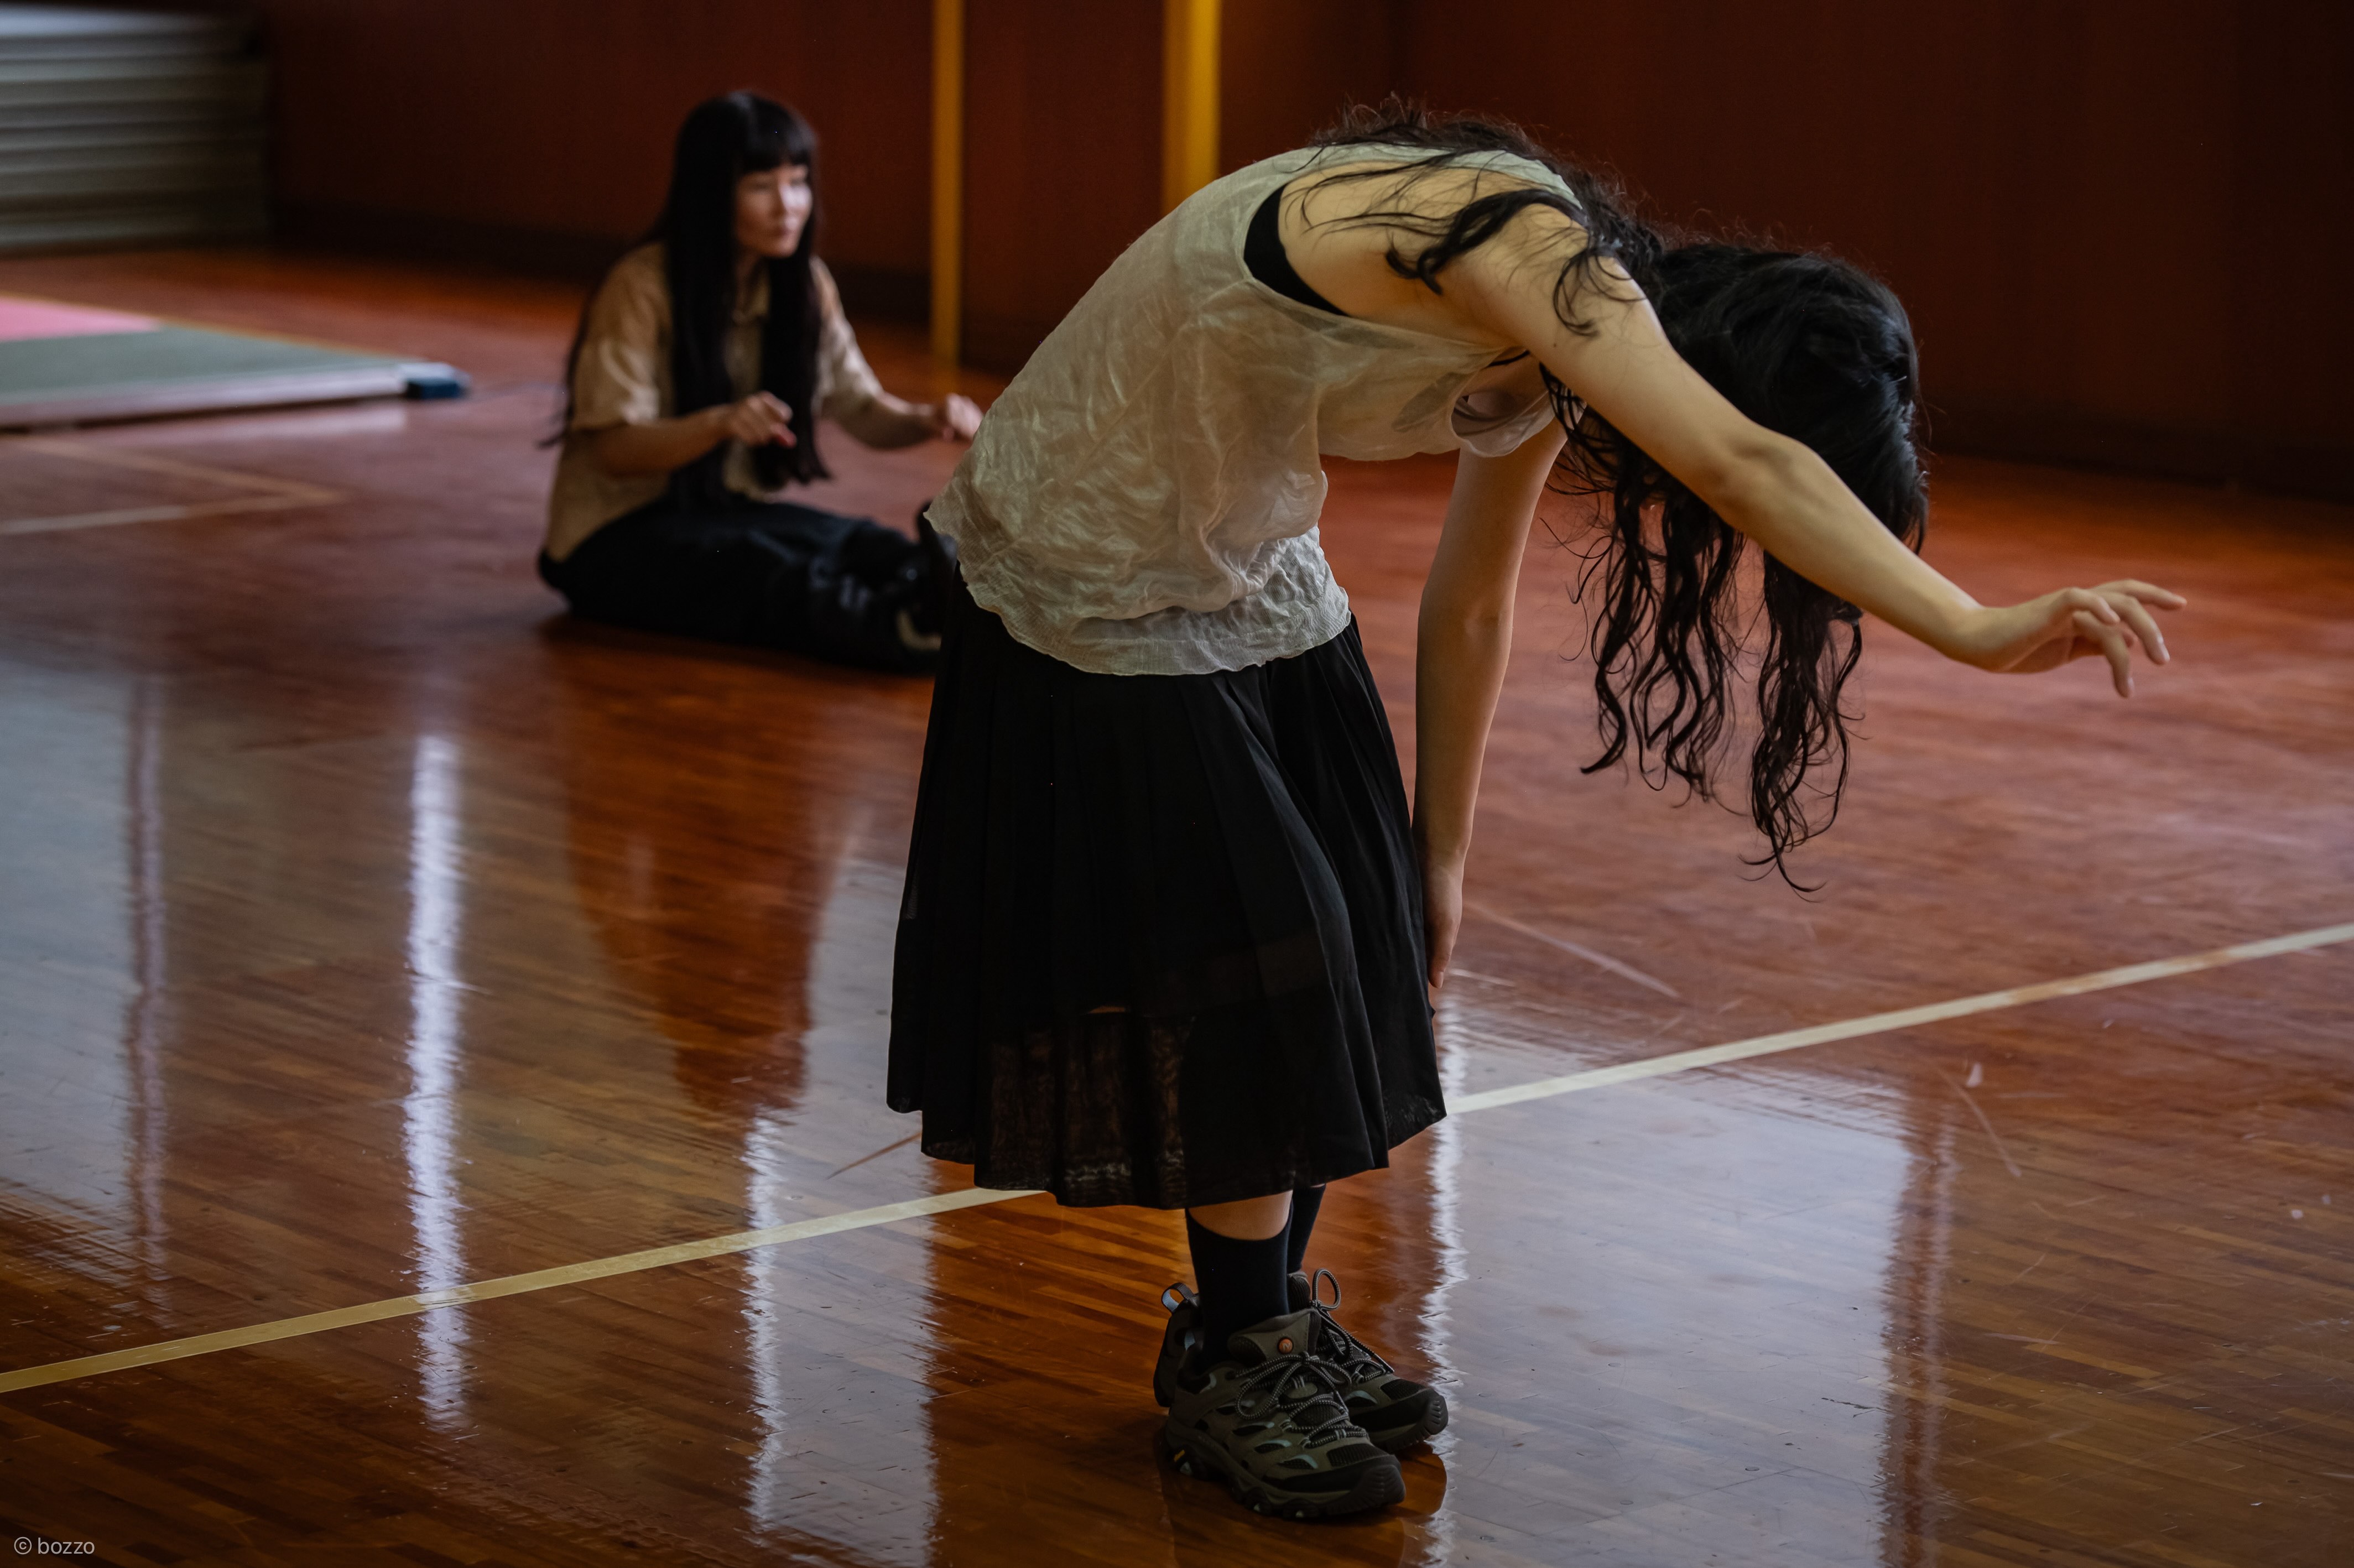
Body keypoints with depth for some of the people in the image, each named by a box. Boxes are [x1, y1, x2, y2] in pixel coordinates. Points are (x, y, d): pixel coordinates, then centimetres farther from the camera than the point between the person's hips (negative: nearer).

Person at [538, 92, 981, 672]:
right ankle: (905, 630, -64)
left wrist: (927, 420, -18)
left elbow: (862, 409, 5)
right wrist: (719, 423, -38)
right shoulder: (641, 288, -15)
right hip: (619, 537, -6)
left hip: (731, 512, 6)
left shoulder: (806, 285, 4)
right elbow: (614, 450, -19)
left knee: (865, 546, -27)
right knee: (769, 573, -37)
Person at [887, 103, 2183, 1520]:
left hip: (1249, 556, 9)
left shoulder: (1548, 361, -3)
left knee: (1347, 939, 8)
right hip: (1092, 567, -9)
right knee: (1242, 954, -7)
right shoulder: (1521, 240, -30)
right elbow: (1740, 463, -44)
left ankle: (1272, 1321, 23)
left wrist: (1437, 857, 16)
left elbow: (1469, 610, 10)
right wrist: (1978, 633, -50)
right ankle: (1235, 1373, 8)